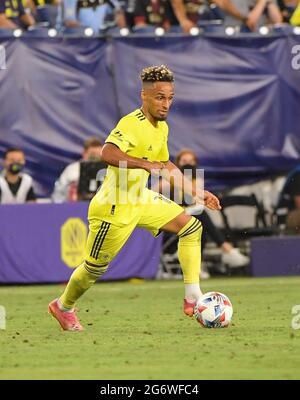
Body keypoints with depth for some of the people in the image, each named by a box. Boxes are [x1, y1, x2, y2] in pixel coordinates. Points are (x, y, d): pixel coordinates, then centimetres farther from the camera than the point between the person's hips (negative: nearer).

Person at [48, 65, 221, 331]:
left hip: (140, 199, 9)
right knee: (96, 267, 5)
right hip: (115, 207, -9)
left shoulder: (162, 127, 4)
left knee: (192, 228, 1)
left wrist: (196, 194, 17)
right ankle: (63, 307, 32)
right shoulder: (132, 124, -26)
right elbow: (108, 153, -45)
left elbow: (166, 166, 20)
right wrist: (146, 164, -52)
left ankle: (193, 296, 1)